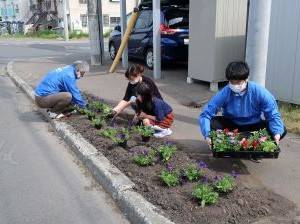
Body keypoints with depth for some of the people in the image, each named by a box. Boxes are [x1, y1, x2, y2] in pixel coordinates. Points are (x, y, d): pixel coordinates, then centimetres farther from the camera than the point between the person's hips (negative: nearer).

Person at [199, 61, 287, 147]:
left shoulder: (260, 92, -22)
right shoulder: (224, 94, -22)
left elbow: (273, 115, -19)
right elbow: (205, 114, -24)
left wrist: (277, 133, -39)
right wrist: (207, 135, -41)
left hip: (254, 126, 0)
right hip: (232, 126, 0)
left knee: (282, 130, -22)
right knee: (212, 123, -27)